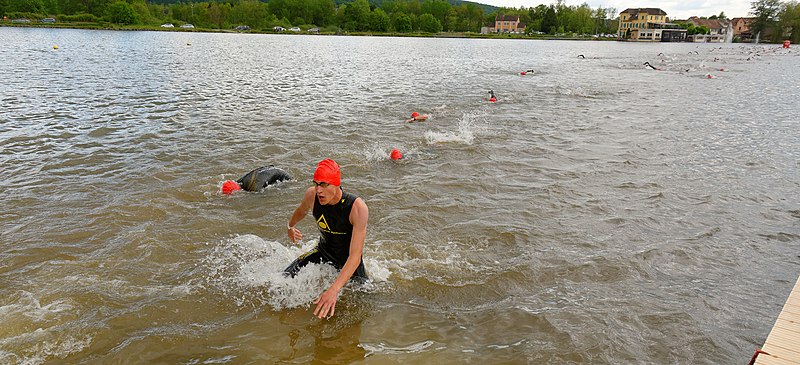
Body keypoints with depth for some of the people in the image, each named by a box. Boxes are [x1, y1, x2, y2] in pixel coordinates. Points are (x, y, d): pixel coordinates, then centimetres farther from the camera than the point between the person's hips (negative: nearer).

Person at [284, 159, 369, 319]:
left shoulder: (358, 208, -36)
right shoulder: (311, 195, -22)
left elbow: (355, 256, -39)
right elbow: (302, 210, 7)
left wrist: (334, 290, -51)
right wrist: (290, 226, 28)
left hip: (348, 259, -3)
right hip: (323, 251, 3)